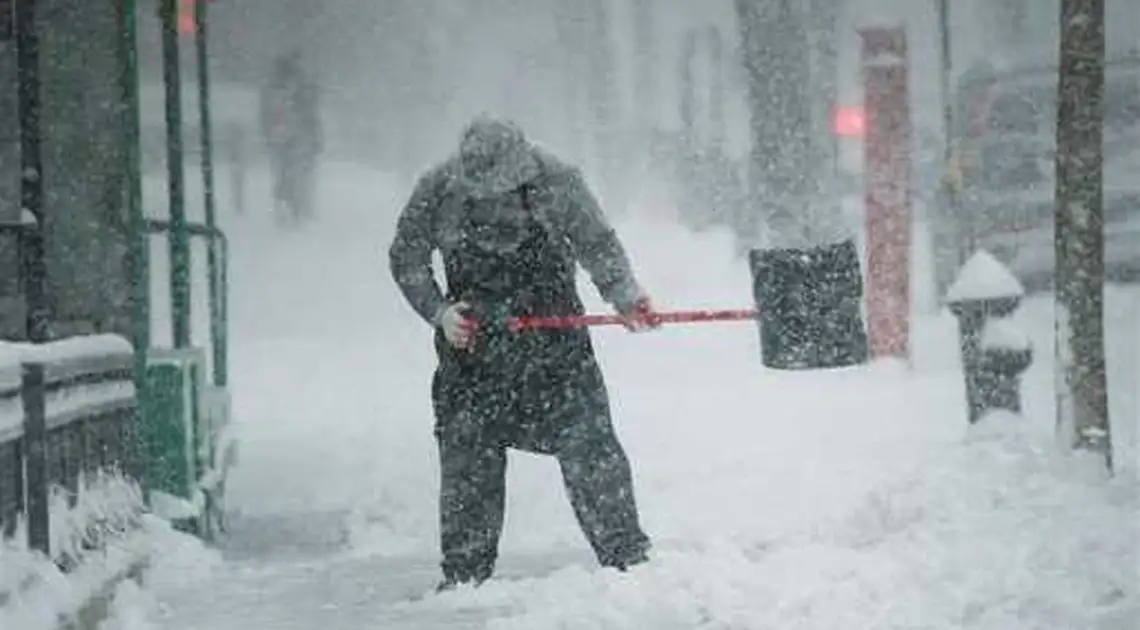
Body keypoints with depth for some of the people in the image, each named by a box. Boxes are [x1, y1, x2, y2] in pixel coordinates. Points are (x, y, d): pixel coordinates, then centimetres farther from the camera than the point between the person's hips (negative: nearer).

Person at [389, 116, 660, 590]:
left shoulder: (557, 182, -11)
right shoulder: (437, 191, -9)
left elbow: (598, 245, -2)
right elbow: (406, 258, 3)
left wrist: (625, 295, -17)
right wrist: (439, 313, -9)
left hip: (553, 327, -1)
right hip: (472, 339, 1)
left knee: (588, 444, -7)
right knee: (467, 458, 4)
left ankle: (628, 558, 1)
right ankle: (464, 574, 15)